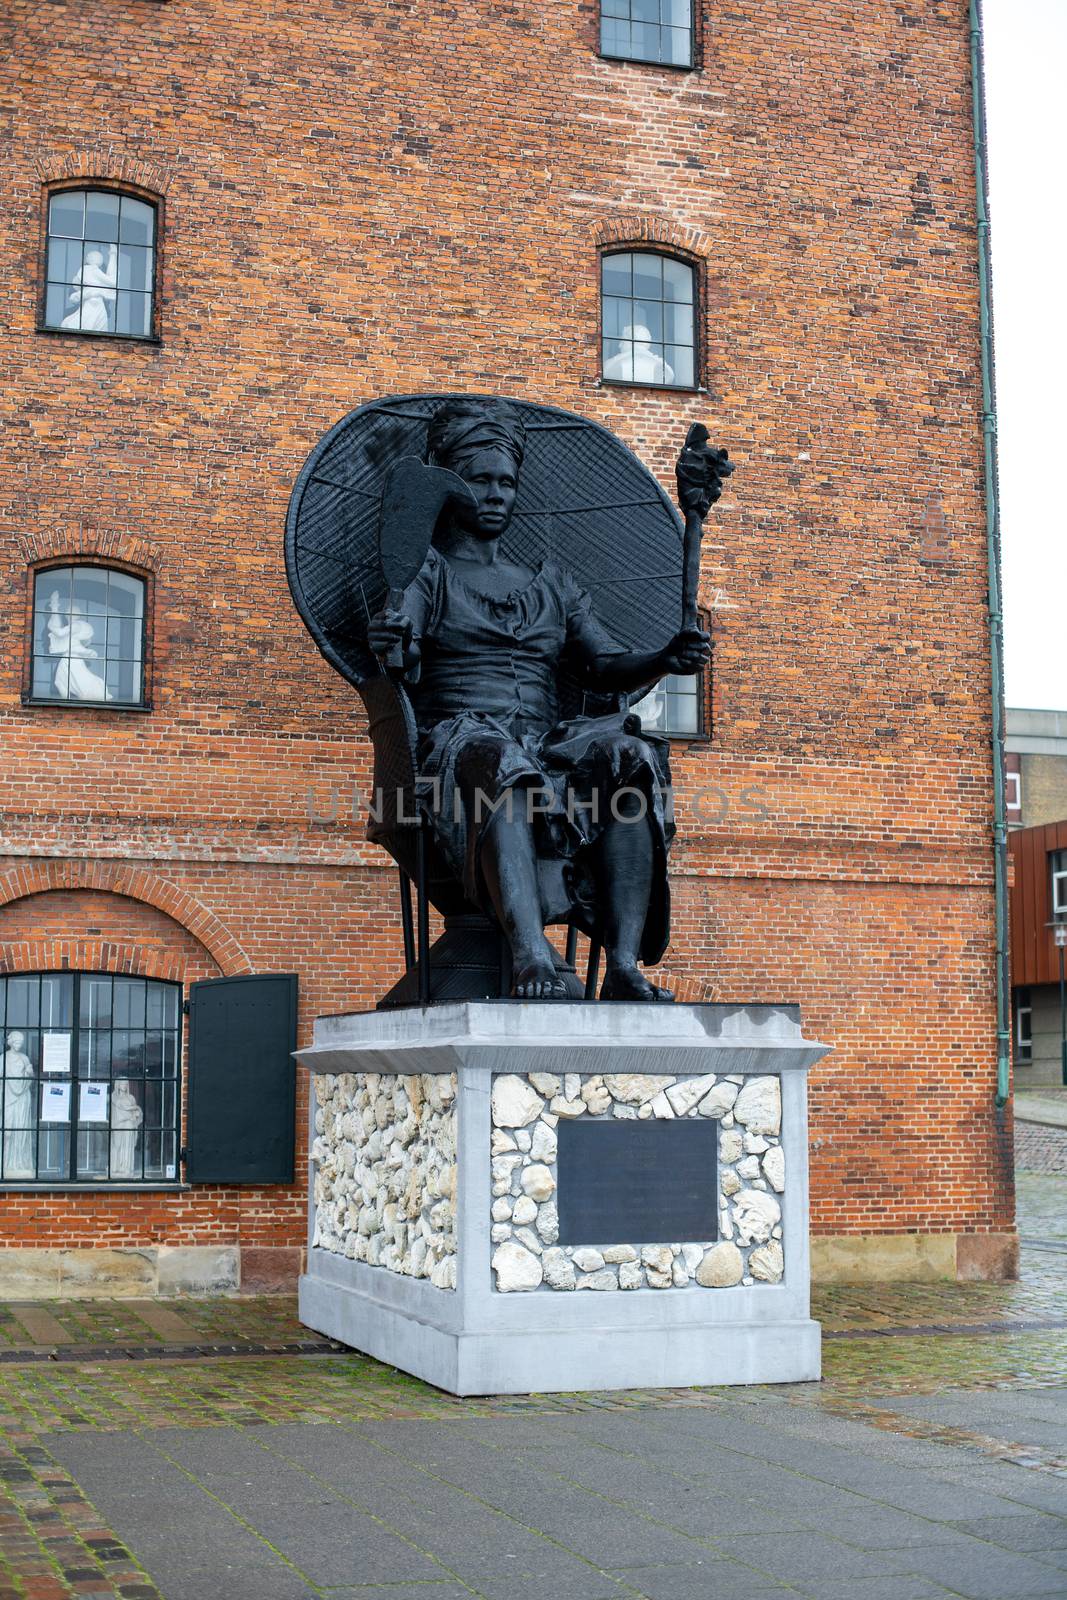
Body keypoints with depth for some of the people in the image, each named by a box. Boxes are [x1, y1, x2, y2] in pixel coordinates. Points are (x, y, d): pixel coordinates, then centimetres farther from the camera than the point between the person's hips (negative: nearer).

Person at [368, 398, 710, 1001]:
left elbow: (606, 666, 16)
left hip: (549, 742, 4)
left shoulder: (553, 583, 28)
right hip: (457, 740, -3)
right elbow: (403, 659, -5)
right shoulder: (424, 571, 15)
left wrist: (664, 659, -6)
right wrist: (392, 645, -30)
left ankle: (625, 965, -38)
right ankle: (531, 953, -56)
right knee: (500, 762, -40)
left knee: (629, 757, -29)